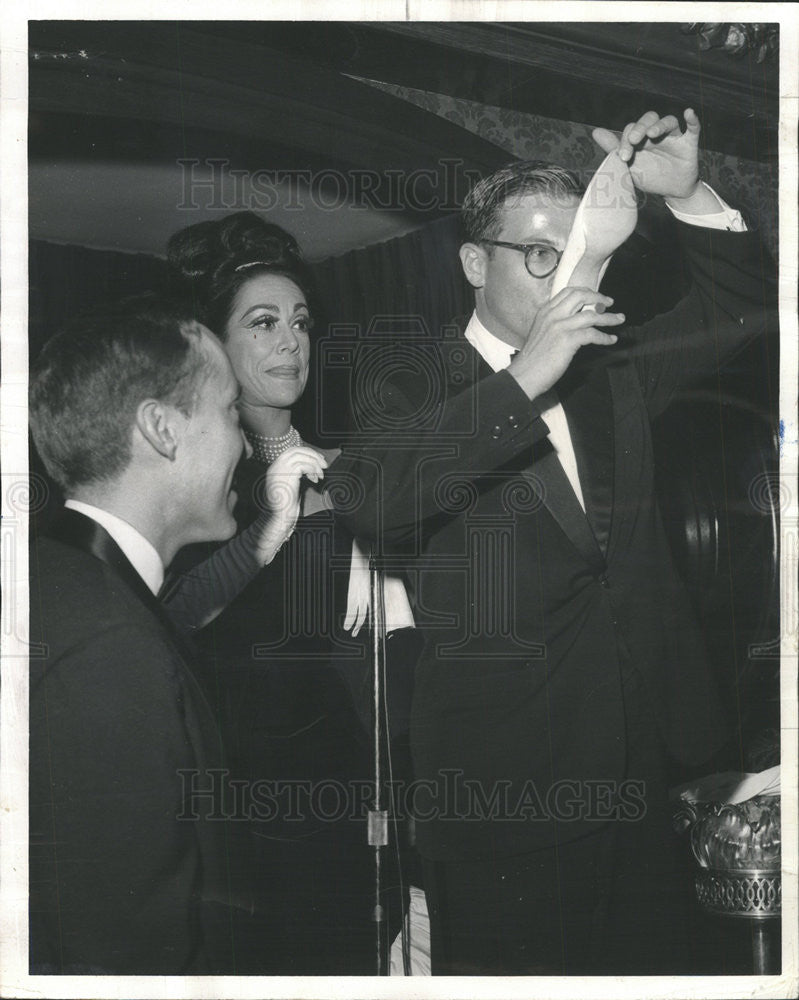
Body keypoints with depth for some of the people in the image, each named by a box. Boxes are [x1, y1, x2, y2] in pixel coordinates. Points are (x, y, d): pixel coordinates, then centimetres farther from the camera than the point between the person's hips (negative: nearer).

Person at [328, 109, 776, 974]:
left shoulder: (613, 373, 12)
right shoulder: (416, 393, -5)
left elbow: (739, 310, 18)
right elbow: (369, 507, -25)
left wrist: (687, 196, 0)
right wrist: (523, 380, -26)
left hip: (637, 774, 6)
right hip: (497, 790, -5)